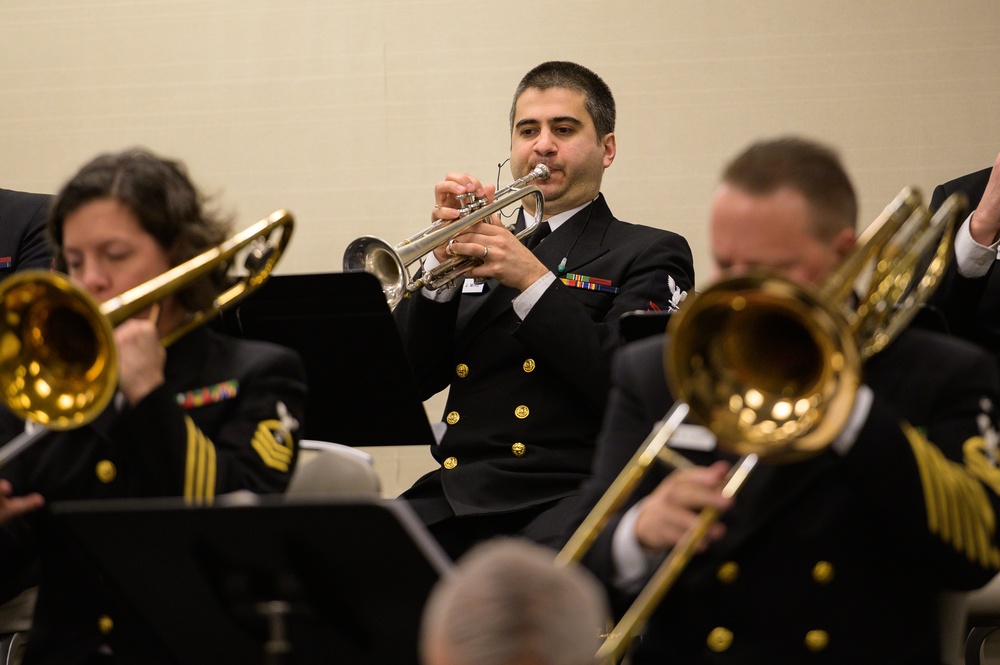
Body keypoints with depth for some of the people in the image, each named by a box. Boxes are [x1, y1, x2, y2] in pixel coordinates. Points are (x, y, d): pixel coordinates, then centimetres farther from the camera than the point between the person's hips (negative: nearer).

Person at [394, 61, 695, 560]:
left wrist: (533, 281, -10)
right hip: (453, 495, 4)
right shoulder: (478, 251, 24)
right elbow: (410, 378, 12)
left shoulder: (649, 254, 11)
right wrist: (443, 260, 0)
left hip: (565, 495, -4)